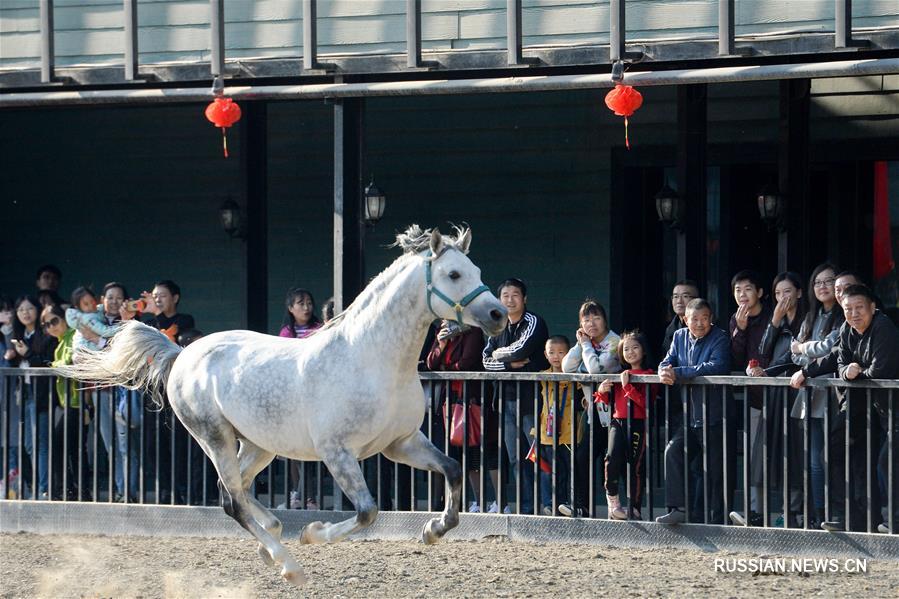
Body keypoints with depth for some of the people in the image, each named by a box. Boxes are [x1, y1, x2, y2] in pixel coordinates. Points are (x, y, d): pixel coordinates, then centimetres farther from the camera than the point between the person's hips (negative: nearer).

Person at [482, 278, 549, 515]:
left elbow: (522, 349, -20)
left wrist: (500, 354, -1)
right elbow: (486, 360, 6)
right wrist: (510, 363, -10)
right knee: (515, 459, 8)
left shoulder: (533, 323, -5)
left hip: (531, 398, -7)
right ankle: (526, 507, 13)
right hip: (507, 399, 7)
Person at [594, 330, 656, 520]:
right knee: (613, 457, -20)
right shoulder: (620, 374, 18)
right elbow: (609, 401, 26)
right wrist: (602, 392, 4)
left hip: (638, 424, -4)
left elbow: (645, 402, -13)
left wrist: (627, 386, -19)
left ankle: (634, 509, 6)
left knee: (635, 465, -3)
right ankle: (612, 499, -6)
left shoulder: (648, 375, -1)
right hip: (618, 422, 4)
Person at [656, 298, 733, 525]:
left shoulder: (720, 339, -9)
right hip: (690, 416, 5)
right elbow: (668, 362, 9)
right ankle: (678, 508, -7)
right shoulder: (680, 337, 11)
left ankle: (719, 518, 7)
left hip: (715, 416, -5)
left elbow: (717, 366, -25)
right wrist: (664, 372, -18)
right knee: (673, 452, -10)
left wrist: (678, 373, -25)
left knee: (718, 467, -2)